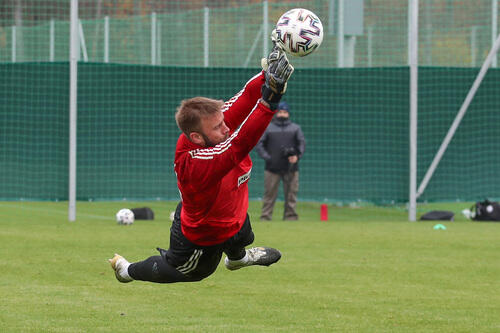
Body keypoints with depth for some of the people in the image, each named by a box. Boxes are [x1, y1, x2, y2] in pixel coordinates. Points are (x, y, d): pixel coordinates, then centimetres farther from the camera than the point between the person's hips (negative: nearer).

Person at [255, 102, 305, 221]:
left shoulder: (295, 128, 15)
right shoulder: (268, 128, 11)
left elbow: (302, 143, 7)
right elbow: (259, 144, 6)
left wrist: (297, 156, -11)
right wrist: (266, 157, -9)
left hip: (290, 168, 1)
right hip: (272, 168, -1)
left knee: (291, 195, 0)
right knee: (269, 194, -3)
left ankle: (290, 217, 5)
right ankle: (265, 218, -2)